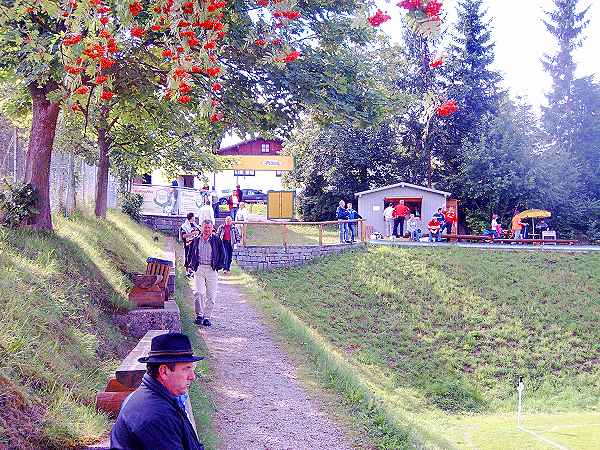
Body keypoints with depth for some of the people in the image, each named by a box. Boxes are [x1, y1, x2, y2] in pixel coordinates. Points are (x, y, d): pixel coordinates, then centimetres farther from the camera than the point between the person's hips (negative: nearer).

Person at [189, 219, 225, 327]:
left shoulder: (216, 239, 3)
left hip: (212, 269, 0)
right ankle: (199, 315, 1)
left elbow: (222, 253, 10)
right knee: (199, 293, -13)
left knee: (211, 295, 1)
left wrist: (219, 265, 4)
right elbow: (191, 252, 21)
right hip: (199, 268, 0)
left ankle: (207, 317, 11)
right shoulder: (197, 240, 9)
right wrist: (192, 264, 12)